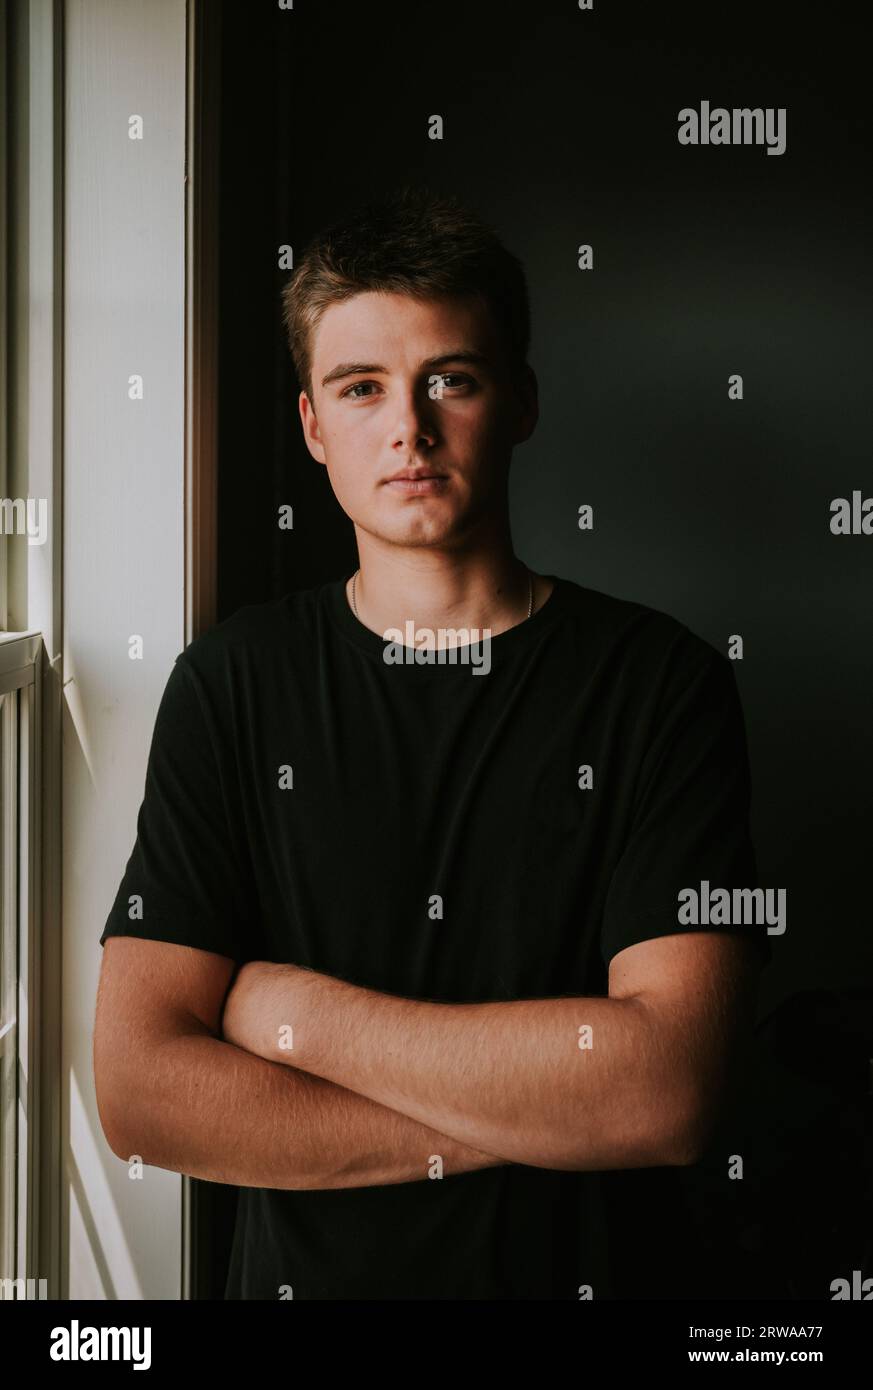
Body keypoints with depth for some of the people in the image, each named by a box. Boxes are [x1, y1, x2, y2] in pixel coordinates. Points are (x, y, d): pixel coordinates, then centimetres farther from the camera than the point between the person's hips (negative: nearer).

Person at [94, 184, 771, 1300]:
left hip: (578, 1271, 0)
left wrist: (300, 1013, -15)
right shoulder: (231, 684, -6)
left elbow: (668, 1090, -19)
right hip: (299, 1272, 1)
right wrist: (532, 1118, -18)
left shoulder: (661, 681, -10)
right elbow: (139, 1091, -13)